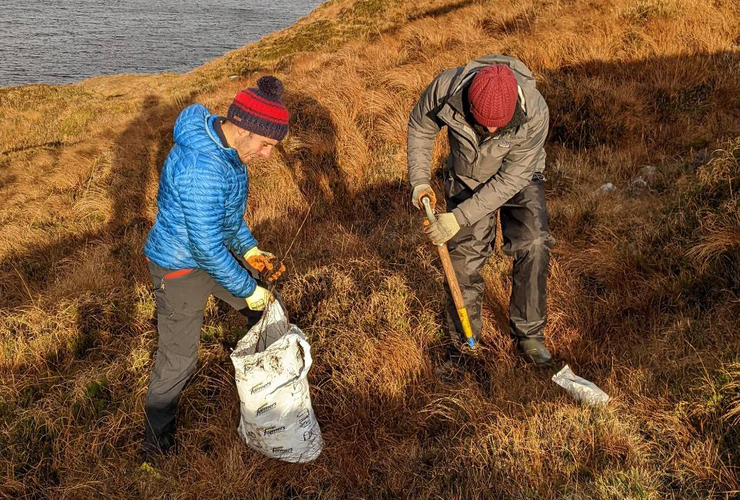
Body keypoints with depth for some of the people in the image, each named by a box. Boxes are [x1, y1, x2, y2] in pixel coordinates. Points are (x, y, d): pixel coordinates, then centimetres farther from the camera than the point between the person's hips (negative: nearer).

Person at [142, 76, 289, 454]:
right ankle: (157, 439, 28)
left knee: (263, 304, 25)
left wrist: (249, 250, 7)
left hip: (210, 250, 9)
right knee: (178, 360, 5)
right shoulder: (202, 168, -35)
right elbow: (207, 247, -30)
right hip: (181, 269, -9)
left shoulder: (223, 144, -3)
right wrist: (247, 289, -19)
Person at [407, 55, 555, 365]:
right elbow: (420, 127, -9)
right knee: (464, 258, -1)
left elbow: (509, 181, -28)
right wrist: (420, 180, -16)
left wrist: (459, 217, -29)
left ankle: (528, 334, 1)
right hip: (466, 179, 1)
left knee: (533, 246, -19)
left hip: (517, 179, -1)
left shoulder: (535, 114, -35)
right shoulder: (445, 88, -32)